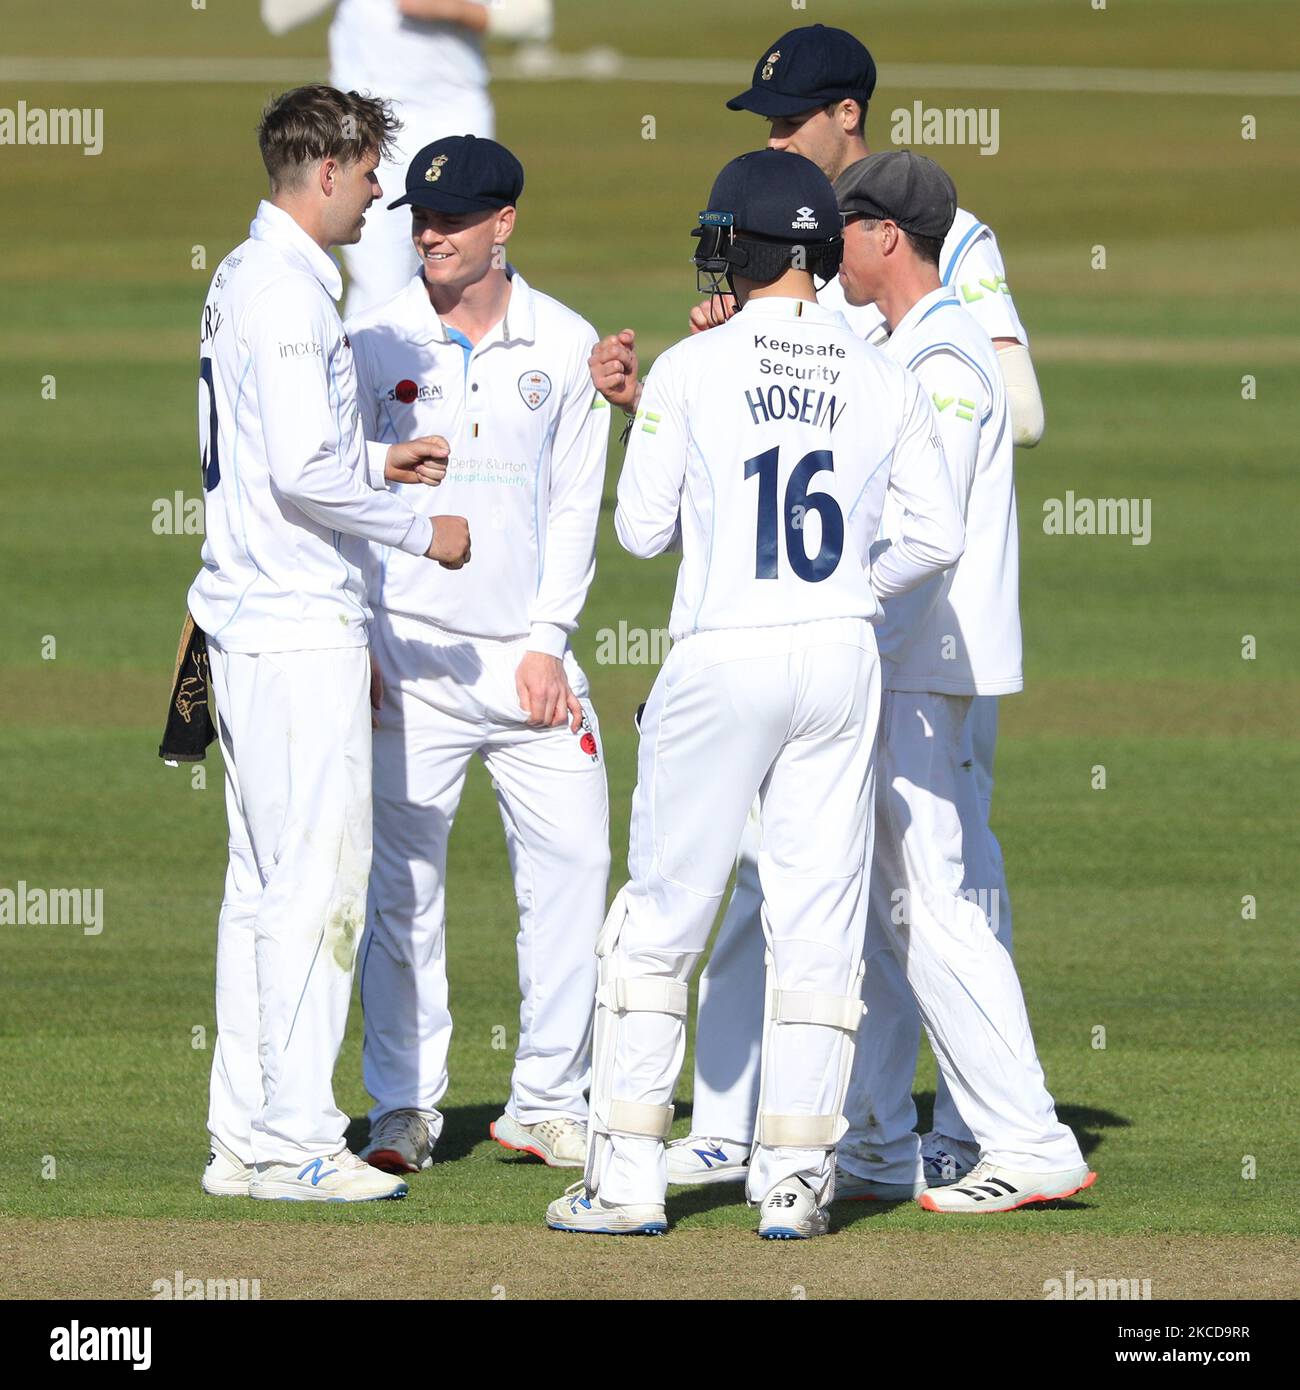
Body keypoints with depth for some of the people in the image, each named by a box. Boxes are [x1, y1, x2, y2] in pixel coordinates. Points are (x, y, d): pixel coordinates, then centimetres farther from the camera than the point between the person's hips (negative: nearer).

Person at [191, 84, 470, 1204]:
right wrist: (419, 530, -11)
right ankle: (295, 1140, -7)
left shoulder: (244, 280, 16)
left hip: (252, 620, 10)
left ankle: (244, 1137, 14)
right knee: (317, 879, -8)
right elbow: (304, 471, -22)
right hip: (301, 623, -10)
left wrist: (375, 462, 21)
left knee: (266, 882, 12)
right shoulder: (288, 291, -15)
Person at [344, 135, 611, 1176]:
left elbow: (575, 506, 7)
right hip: (413, 654, -2)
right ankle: (404, 1107, 3)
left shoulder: (566, 346, 6)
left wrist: (546, 642, -2)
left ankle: (548, 1103, 9)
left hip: (531, 656, 2)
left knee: (573, 863, -1)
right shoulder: (375, 342, 2)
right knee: (402, 879, -3)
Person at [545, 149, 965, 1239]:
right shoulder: (883, 381, 3)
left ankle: (628, 1176, 2)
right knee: (820, 919, 7)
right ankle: (795, 1178, 5)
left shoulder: (692, 370, -6)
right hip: (843, 657, 3)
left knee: (661, 915, 4)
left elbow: (642, 529, -1)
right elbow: (941, 534, 5)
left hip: (723, 659, -3)